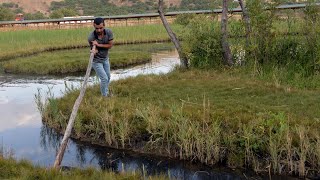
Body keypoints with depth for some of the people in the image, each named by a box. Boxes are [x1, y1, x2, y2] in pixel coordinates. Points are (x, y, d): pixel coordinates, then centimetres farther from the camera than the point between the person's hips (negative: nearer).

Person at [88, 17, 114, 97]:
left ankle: (106, 93, 42)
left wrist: (98, 45, -30)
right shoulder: (91, 37, -29)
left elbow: (110, 45, -16)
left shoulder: (109, 32, -20)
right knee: (104, 78, -9)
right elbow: (95, 49, -21)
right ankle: (104, 96, 8)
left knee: (108, 77, 20)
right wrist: (94, 51, -46)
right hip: (96, 60, -5)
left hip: (105, 58, 5)